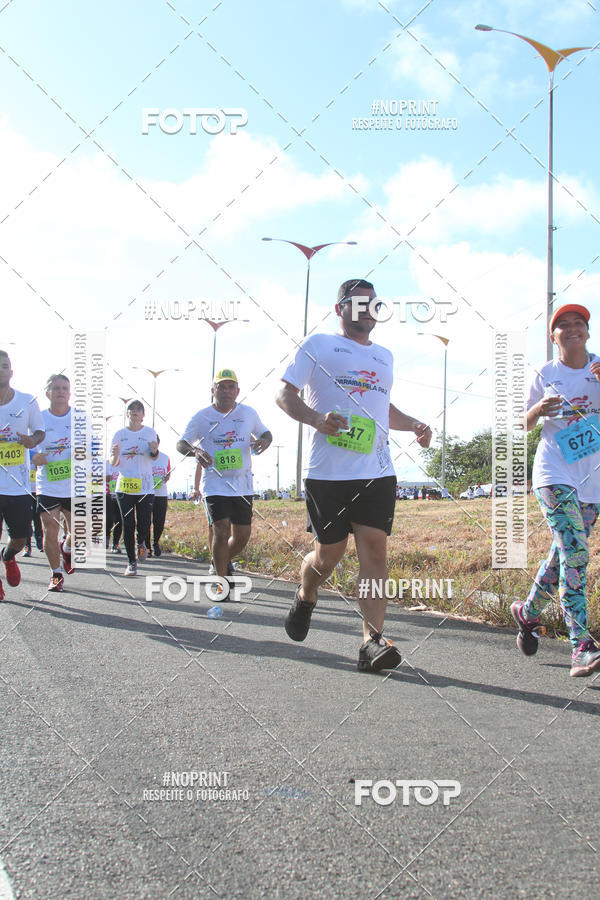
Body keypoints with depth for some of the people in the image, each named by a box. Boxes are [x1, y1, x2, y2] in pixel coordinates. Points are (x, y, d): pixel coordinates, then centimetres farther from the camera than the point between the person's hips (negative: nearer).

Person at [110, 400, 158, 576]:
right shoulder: (120, 434, 8)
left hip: (145, 486, -1)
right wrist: (115, 455, -13)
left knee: (144, 525, -6)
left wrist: (154, 451, -18)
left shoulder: (150, 433, 5)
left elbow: (154, 458, 5)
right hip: (124, 486, 1)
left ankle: (143, 544, 30)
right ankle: (131, 562, 9)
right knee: (128, 525, -2)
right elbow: (113, 463, 10)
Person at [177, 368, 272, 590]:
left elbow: (265, 433, 18)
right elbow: (181, 443, 3)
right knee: (221, 530, -15)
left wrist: (264, 441, -7)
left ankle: (223, 561, 36)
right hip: (214, 484, -3)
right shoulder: (201, 417, -2)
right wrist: (194, 450, -20)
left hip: (242, 484, 3)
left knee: (242, 535, 6)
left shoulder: (248, 413, 5)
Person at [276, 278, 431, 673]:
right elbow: (285, 394, 1)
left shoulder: (384, 356, 23)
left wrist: (414, 425, 14)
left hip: (377, 472, 4)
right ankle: (305, 598, 35)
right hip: (327, 472, -3)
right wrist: (317, 419, -18)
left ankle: (373, 640, -13)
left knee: (375, 548, -10)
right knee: (331, 551, 2)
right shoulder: (319, 345, 7)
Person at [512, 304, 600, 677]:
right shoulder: (546, 374, 6)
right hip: (555, 471, -3)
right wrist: (539, 410, -10)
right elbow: (526, 425, 12)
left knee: (565, 554, 10)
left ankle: (529, 612, 35)